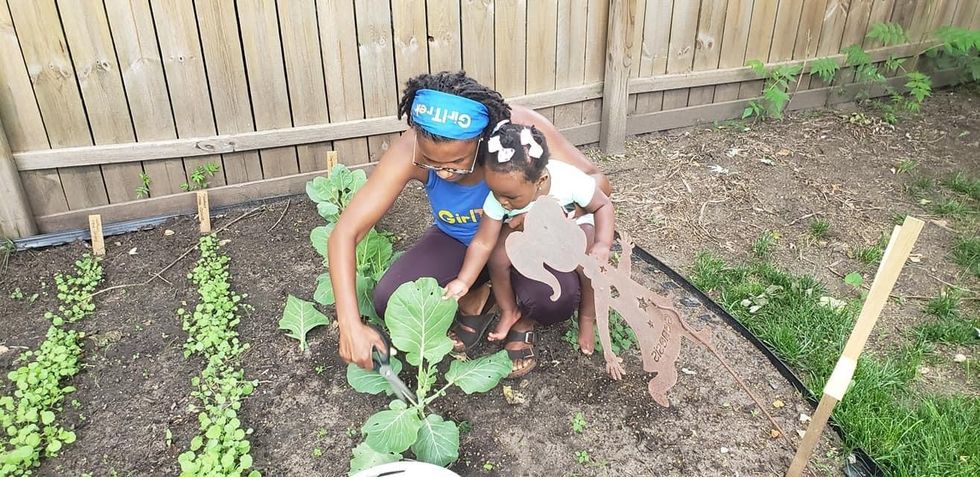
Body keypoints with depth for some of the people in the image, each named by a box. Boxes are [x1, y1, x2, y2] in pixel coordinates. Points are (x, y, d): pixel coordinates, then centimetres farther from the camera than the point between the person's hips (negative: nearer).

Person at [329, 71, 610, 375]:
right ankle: (476, 299, 7)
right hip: (457, 240, 2)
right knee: (389, 301, -21)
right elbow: (345, 233, -27)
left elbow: (597, 181, -22)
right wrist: (351, 327, -36)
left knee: (557, 300, -32)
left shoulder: (520, 129, -32)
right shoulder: (408, 153, -30)